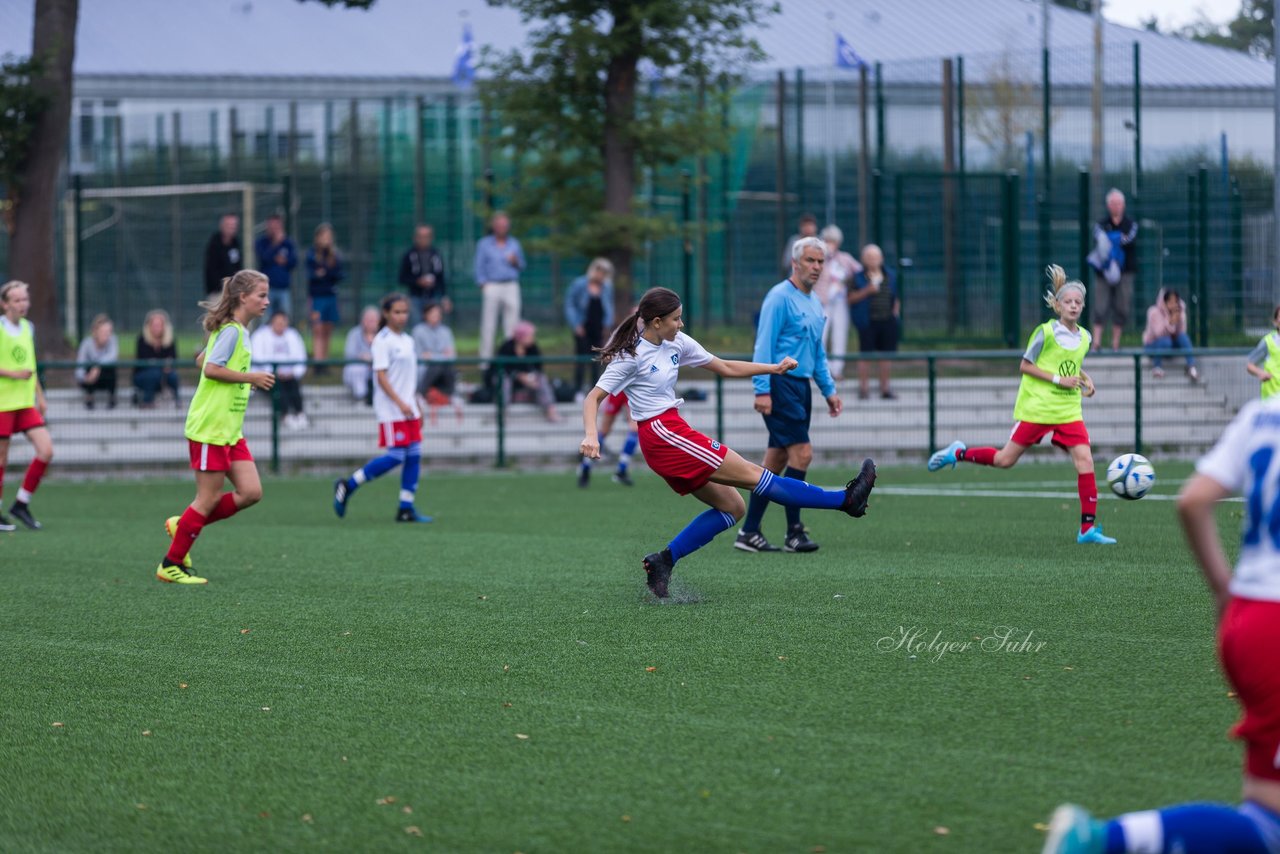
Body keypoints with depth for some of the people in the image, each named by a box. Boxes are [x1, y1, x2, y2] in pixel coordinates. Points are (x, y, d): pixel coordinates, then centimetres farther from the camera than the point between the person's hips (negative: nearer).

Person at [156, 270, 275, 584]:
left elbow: (202, 360, 25)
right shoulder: (231, 331, -14)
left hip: (230, 430, 9)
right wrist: (250, 377, -17)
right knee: (208, 498, -4)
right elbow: (210, 369, -23)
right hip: (210, 428, -9)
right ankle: (171, 564, 7)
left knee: (251, 492, 2)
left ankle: (184, 525, 15)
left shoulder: (239, 331, 15)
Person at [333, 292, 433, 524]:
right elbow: (381, 376, -15)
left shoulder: (407, 341, 15)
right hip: (390, 410, -8)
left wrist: (416, 406, 20)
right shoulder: (383, 341, -9)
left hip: (408, 408, 8)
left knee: (414, 454, 0)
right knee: (395, 456, -12)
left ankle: (406, 508, 3)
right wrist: (400, 403, -22)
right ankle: (348, 485, 0)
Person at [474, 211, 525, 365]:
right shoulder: (484, 244, 9)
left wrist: (516, 262, -3)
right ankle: (485, 357, -4)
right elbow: (479, 267, 5)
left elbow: (522, 266, 19)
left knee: (512, 324, -4)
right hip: (492, 286, -2)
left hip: (511, 287, 2)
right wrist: (483, 284, -7)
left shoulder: (514, 243, 16)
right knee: (488, 325, -6)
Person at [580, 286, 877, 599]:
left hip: (673, 430, 10)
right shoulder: (631, 357, -13)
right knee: (752, 475, -7)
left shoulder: (677, 343, 8)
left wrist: (774, 368, 10)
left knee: (731, 508, 5)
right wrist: (590, 436, -32)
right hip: (662, 433, -10)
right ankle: (845, 499, -8)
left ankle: (662, 562, 3)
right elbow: (593, 398, -14)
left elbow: (725, 367, 16)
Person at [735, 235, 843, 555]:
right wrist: (762, 390, -20)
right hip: (780, 385, -9)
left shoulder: (815, 302, 17)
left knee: (776, 460, 7)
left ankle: (749, 533, 10)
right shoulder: (780, 297, -10)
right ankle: (794, 531, -8)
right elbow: (764, 345, -14)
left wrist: (828, 390, 21)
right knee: (802, 453, -13)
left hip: (800, 385, 9)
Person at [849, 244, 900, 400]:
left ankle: (885, 388, 14)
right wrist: (866, 291, -18)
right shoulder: (858, 276, 0)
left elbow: (896, 298, 19)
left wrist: (896, 312, 6)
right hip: (867, 322, -4)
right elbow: (851, 298, -6)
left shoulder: (890, 276, 12)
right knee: (865, 354, -4)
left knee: (886, 354, 5)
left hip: (887, 321, 4)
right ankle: (864, 387, 4)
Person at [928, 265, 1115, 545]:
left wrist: (1085, 380, 3)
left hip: (1069, 411, 4)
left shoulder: (1084, 337, 6)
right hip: (1036, 407, -4)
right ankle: (957, 454, 28)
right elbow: (1025, 365, -7)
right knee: (1005, 459, 1)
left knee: (1085, 459, -11)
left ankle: (1088, 528, -8)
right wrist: (1058, 379, -16)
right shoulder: (1045, 332, -10)